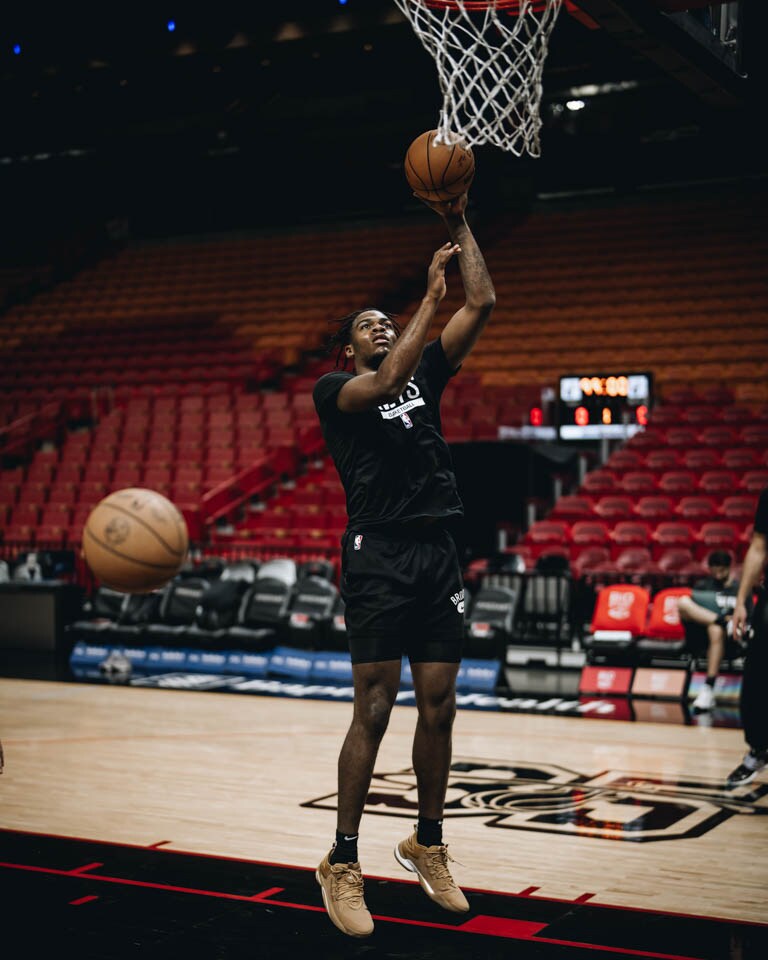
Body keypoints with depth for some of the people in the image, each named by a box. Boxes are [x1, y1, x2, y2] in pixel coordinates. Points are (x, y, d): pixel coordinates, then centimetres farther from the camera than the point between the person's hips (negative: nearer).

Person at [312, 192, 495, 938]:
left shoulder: (425, 376, 18)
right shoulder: (334, 388, 4)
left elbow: (482, 304, 10)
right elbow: (386, 382, -18)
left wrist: (457, 225, 7)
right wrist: (430, 296, -13)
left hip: (438, 554, 5)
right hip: (378, 555, -5)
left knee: (438, 709, 7)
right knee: (373, 713, -5)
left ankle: (427, 845, 24)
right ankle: (342, 863, 6)